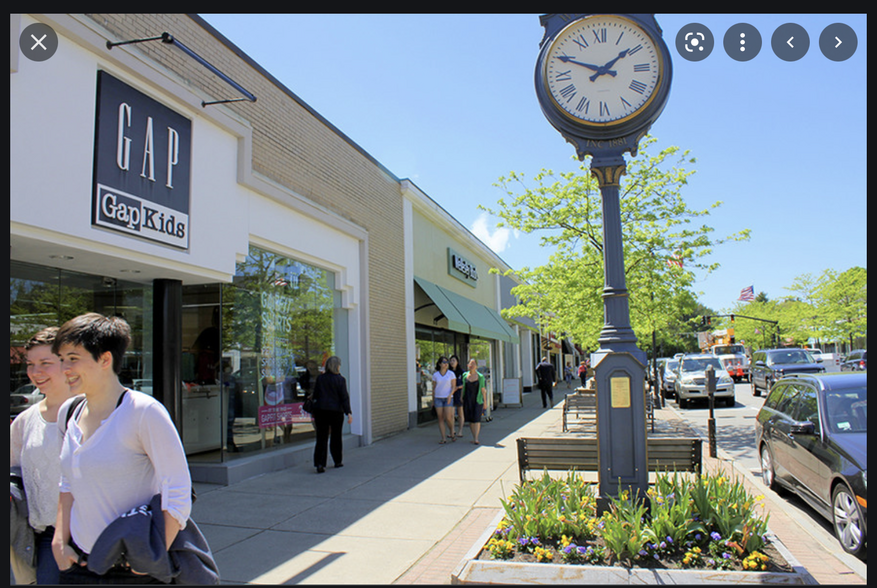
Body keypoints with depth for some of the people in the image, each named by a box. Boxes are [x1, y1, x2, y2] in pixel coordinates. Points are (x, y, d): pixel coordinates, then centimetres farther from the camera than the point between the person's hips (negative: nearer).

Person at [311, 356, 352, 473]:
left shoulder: (320, 378, 5)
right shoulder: (340, 379, -6)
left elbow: (315, 395, 10)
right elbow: (344, 397, -10)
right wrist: (349, 413, -10)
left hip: (320, 410, 2)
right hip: (336, 411, -2)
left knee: (321, 438, 1)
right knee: (336, 436, 13)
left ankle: (319, 463, -10)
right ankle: (338, 461, 25)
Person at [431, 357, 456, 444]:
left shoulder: (451, 374, -1)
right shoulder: (435, 375, 3)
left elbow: (454, 387, -3)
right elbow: (434, 388, 10)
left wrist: (450, 395, -18)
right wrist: (433, 400, 10)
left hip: (448, 398, -2)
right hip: (438, 398, 2)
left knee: (448, 418, -11)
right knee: (440, 419, 0)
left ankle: (452, 431, 19)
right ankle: (443, 439, 4)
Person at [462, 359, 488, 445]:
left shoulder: (480, 376, -3)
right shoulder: (465, 375, 4)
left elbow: (483, 390, -1)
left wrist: (485, 402, -2)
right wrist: (462, 398, 10)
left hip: (477, 400, -3)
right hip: (467, 400, 3)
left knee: (477, 419, -10)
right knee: (470, 419, 5)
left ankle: (476, 438, -9)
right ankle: (474, 437, 17)